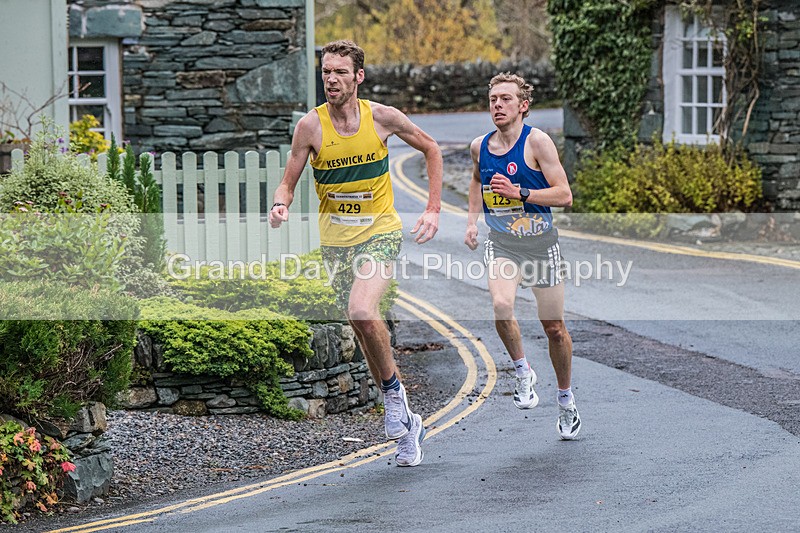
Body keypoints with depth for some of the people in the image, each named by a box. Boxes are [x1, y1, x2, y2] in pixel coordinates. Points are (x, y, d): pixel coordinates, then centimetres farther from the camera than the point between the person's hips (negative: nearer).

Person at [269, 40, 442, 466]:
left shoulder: (381, 117, -8)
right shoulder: (310, 126, -7)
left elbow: (431, 150, 8)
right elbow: (288, 182, 0)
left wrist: (433, 210, 2)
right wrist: (280, 206, -23)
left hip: (380, 231, -3)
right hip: (336, 239, 3)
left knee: (362, 311, -28)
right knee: (364, 330, 9)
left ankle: (393, 389, -5)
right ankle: (406, 424, 23)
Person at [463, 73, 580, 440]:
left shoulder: (537, 141, -11)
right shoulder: (480, 147, 3)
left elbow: (564, 195, -13)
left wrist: (519, 193, -24)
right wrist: (472, 220, 13)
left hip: (541, 243, -2)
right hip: (501, 244, 2)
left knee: (554, 327, 6)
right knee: (501, 306, -27)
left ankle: (566, 400, 27)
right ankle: (522, 372, -3)